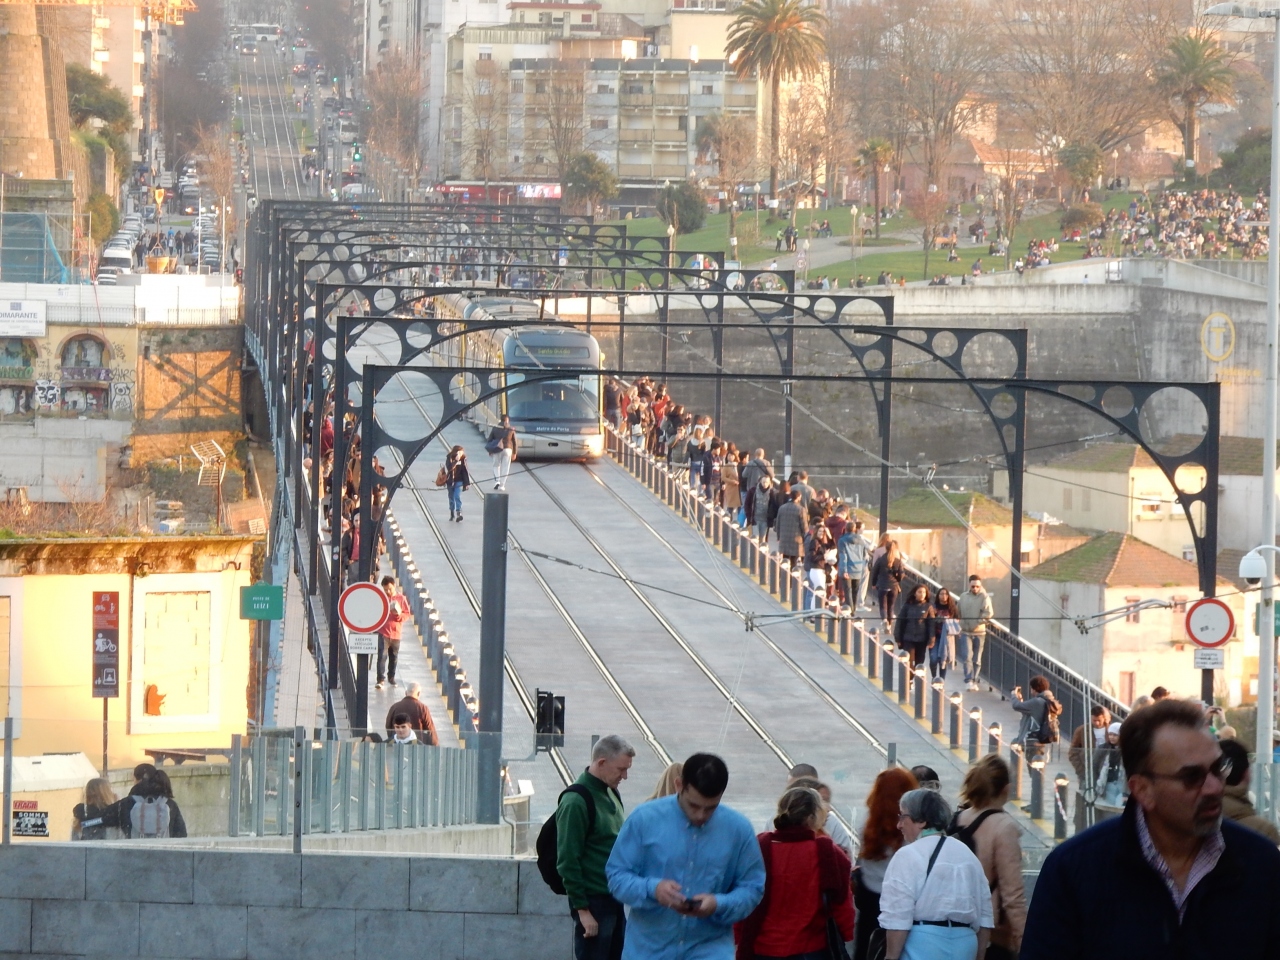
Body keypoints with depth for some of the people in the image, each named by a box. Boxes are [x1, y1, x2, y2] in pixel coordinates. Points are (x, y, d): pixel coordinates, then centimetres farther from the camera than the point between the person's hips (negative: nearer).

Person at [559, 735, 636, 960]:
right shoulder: (576, 802, -16)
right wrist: (582, 909, -19)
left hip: (615, 898, 9)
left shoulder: (612, 794, 12)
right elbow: (567, 862, -17)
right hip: (593, 901, -9)